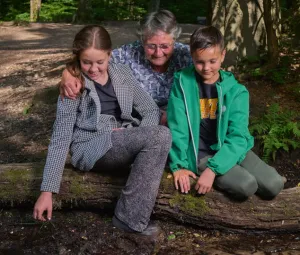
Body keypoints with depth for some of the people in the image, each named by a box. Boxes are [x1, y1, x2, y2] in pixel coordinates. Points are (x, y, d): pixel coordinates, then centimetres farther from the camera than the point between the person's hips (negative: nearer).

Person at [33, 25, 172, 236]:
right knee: (160, 135, -28)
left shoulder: (122, 73, 6)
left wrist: (137, 139, -13)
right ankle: (132, 218, -20)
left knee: (160, 137, -25)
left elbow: (151, 110, 7)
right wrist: (47, 191, -13)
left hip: (124, 145, 5)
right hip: (90, 148, -5)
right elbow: (60, 139, -9)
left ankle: (130, 217, -14)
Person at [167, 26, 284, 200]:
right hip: (200, 154, -3)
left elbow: (238, 136, -12)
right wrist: (178, 165, -13)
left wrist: (212, 169, -24)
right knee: (246, 185, -25)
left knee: (274, 185, -13)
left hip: (231, 149, 4)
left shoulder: (236, 91, -4)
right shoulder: (182, 83, -7)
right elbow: (177, 128, -7)